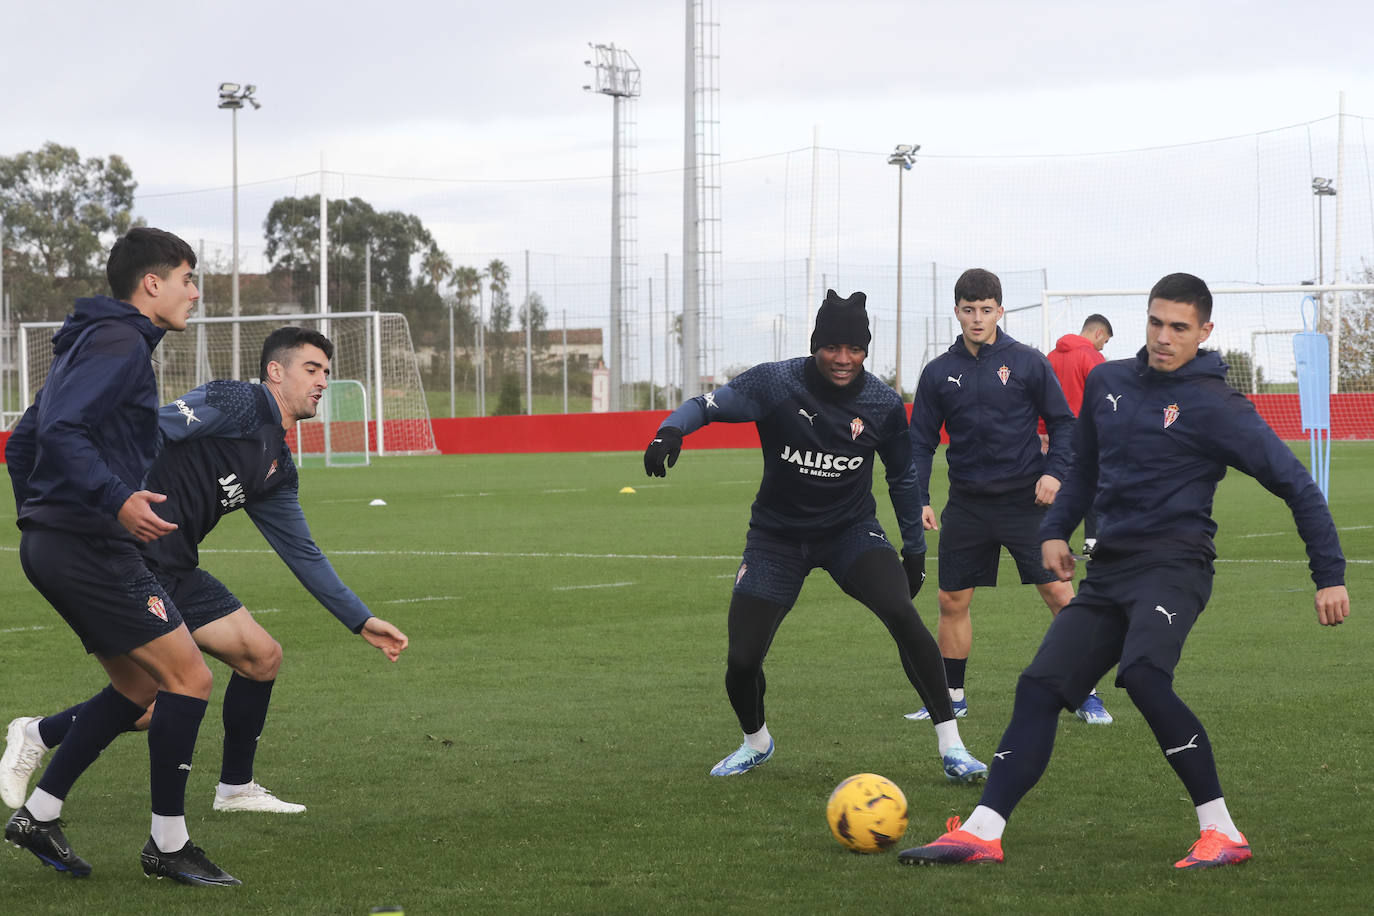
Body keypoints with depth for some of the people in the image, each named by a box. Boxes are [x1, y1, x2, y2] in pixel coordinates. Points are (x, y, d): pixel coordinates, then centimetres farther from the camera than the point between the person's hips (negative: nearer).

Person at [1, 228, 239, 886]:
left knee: (139, 686, 16)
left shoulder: (91, 342, 20)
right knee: (188, 679, -7)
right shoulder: (119, 342, -12)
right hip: (91, 550, -11)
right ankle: (168, 843, -1)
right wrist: (116, 498, -34)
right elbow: (59, 431, -25)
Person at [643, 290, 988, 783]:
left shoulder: (884, 404, -10)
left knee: (902, 614, -27)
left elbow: (902, 477, 5)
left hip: (852, 530, 0)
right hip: (777, 536, 0)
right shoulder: (775, 383, -18)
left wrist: (914, 547, 10)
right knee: (741, 661, -6)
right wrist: (670, 431, -44)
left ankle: (950, 745, -15)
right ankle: (756, 741, 31)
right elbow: (709, 405, -22)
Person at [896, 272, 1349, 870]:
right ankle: (981, 832, 0)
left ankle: (1222, 833, -24)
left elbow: (1297, 487, -4)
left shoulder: (1215, 406, -6)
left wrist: (1329, 576, -7)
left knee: (1143, 675, -31)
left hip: (1173, 566, -7)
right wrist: (1056, 529, 18)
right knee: (1039, 686, -3)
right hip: (1109, 569, 7)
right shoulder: (1107, 382, 12)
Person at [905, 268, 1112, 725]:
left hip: (1024, 499, -3)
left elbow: (1063, 422, 3)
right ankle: (952, 696, 22)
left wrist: (1054, 470, -12)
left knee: (1059, 593, -7)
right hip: (966, 505, 3)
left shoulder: (1028, 363, -2)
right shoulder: (939, 373, 5)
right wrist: (920, 499, -2)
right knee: (952, 602, 6)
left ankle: (1086, 694, 2)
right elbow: (921, 441, 9)